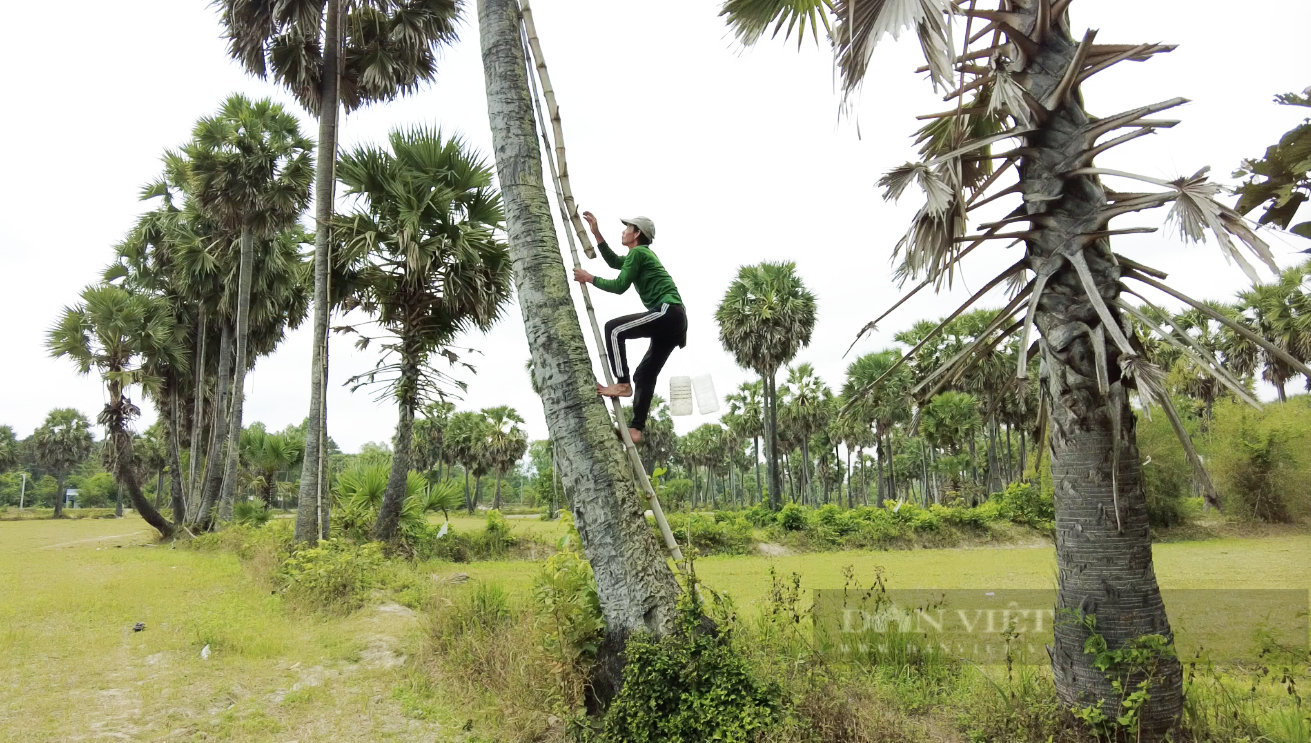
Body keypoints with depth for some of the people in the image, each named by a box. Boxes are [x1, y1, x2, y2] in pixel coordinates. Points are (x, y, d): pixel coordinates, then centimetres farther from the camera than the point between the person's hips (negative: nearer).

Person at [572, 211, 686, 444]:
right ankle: (636, 428, 2)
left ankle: (622, 383, -14)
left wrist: (589, 278, 6)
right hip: (675, 320, 10)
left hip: (668, 312, -10)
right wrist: (596, 233, 38)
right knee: (645, 374, 6)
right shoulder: (644, 254, 29)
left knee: (614, 328, -12)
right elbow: (614, 261, 41)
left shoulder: (638, 252, 0)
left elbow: (619, 286, -6)